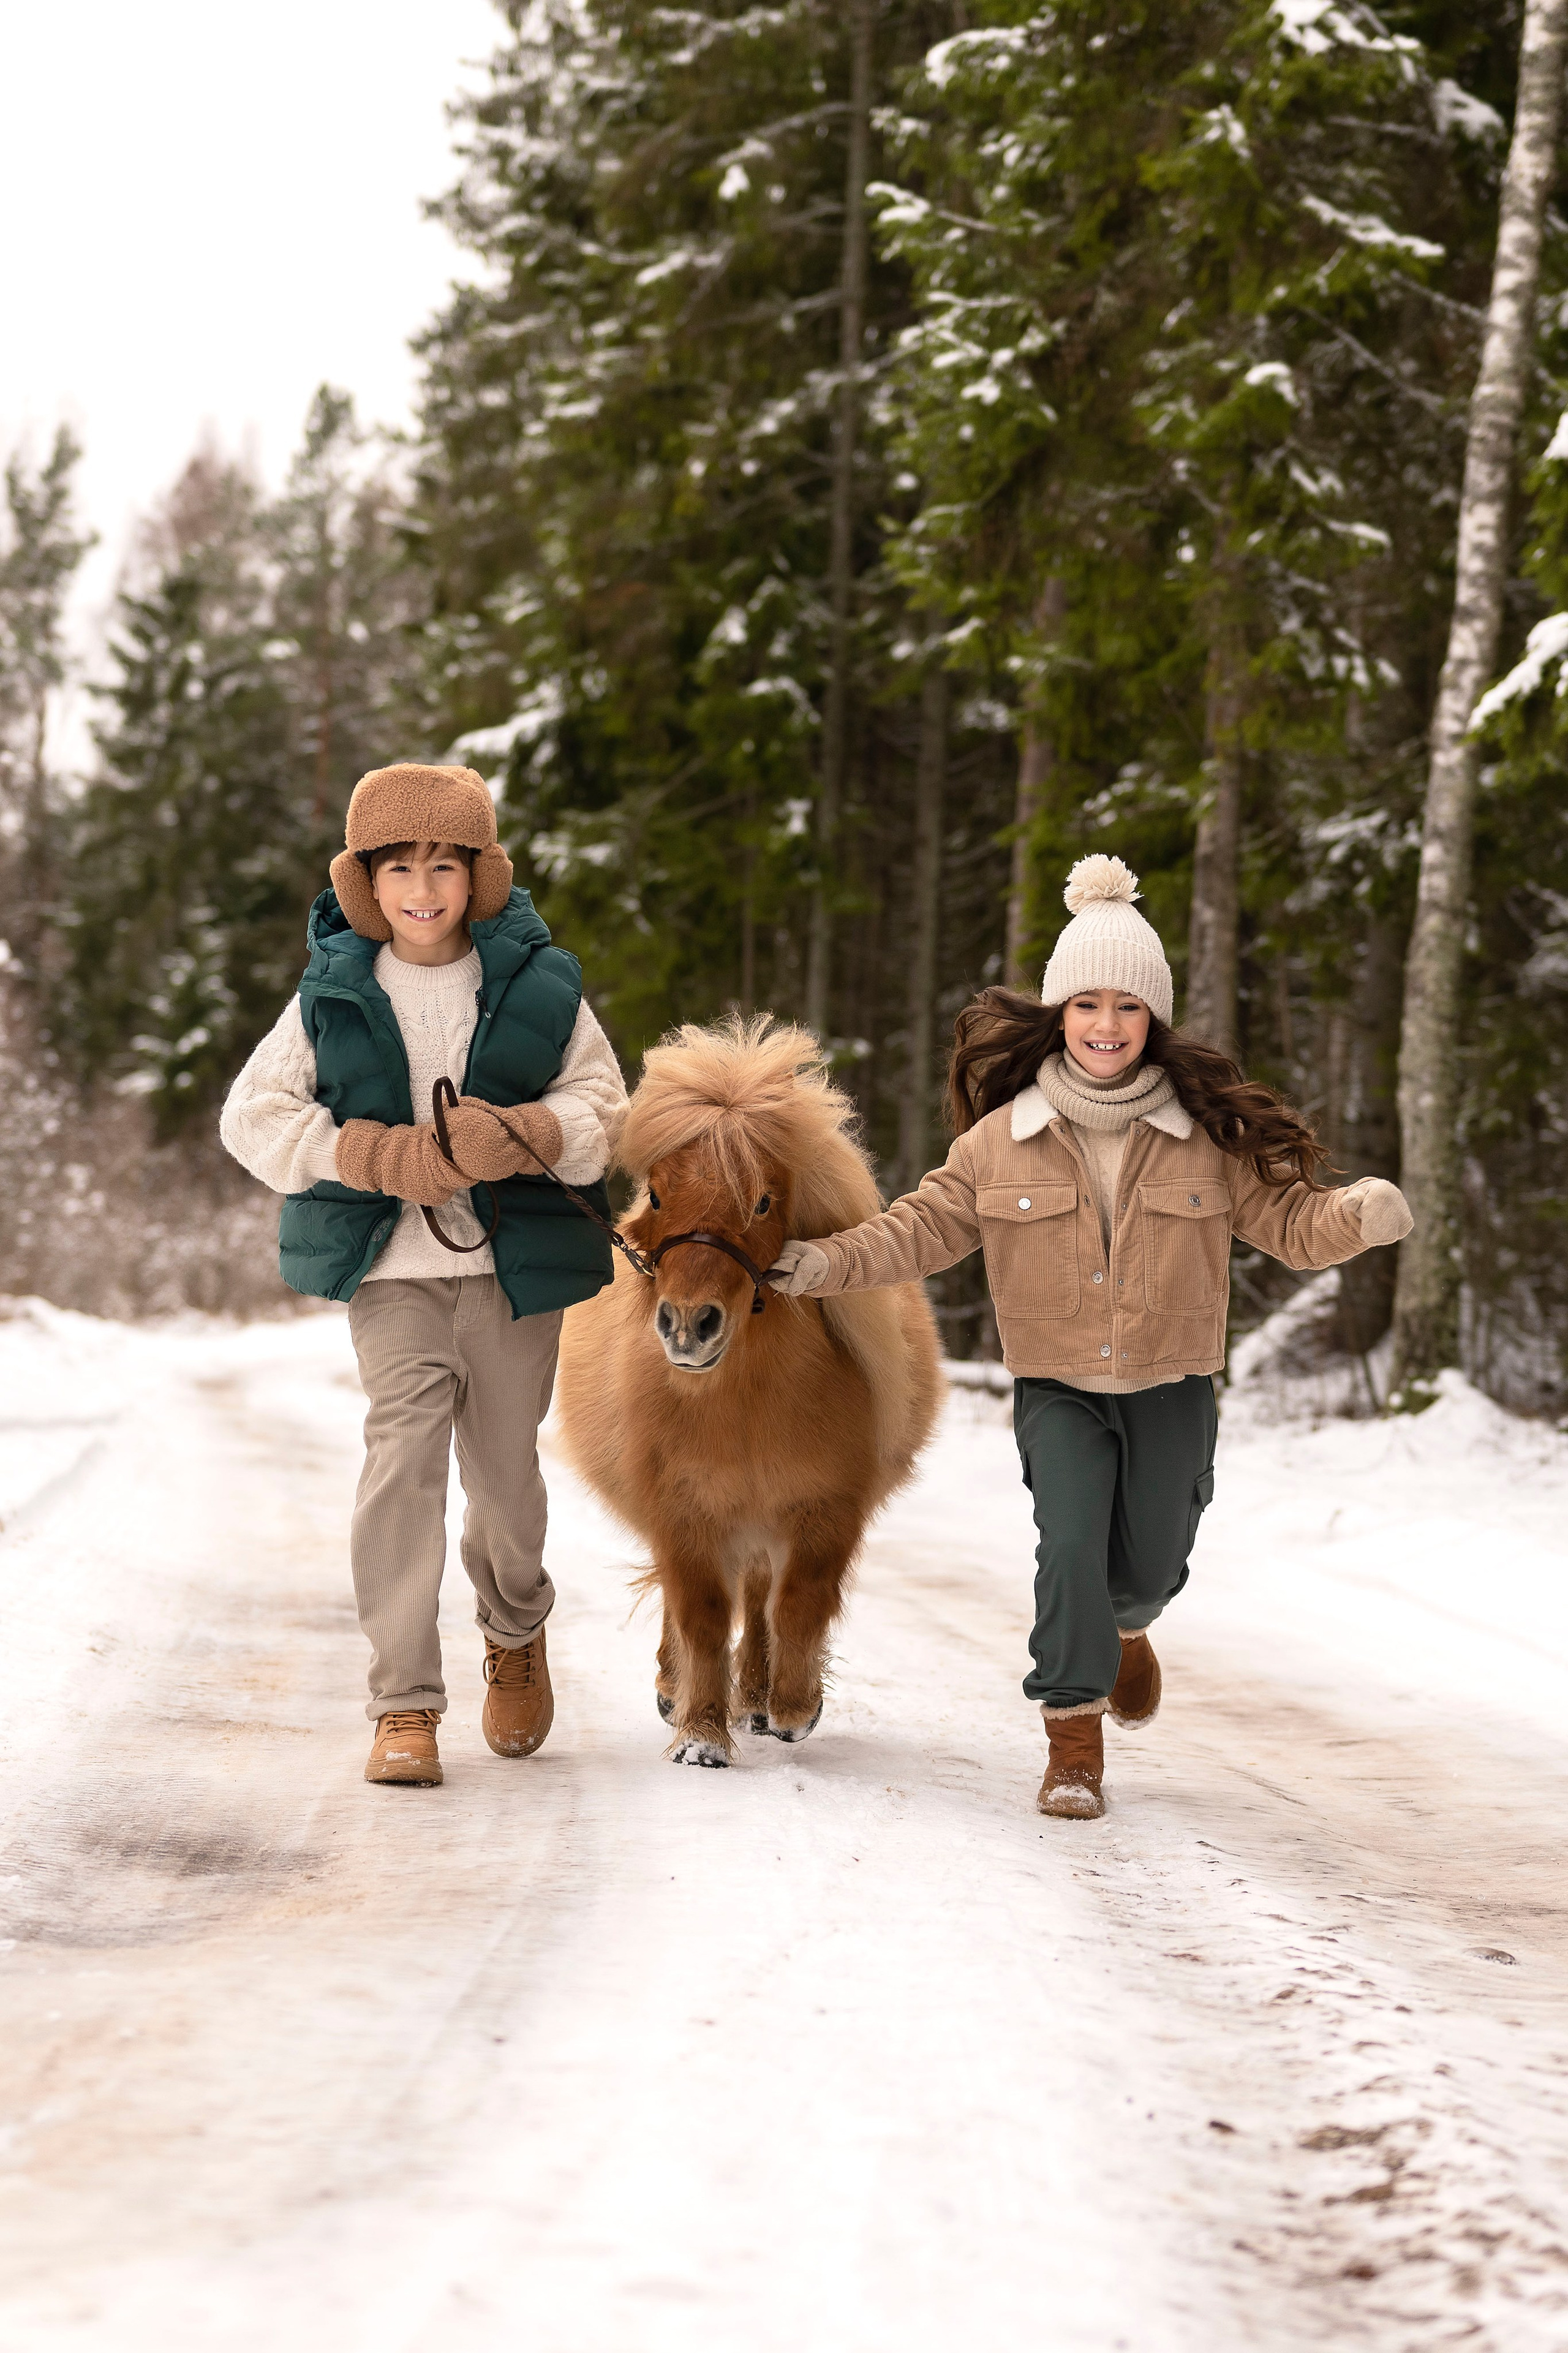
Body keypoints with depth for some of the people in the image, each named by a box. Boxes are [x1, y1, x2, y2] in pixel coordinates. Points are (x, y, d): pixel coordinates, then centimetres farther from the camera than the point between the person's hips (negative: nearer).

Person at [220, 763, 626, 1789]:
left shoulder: (537, 984, 1)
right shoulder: (333, 993, 1)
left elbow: (603, 1111, 2)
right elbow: (255, 1116, 0)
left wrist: (518, 1134, -20)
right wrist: (380, 1157, -14)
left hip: (514, 1261, 1)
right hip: (391, 1263, -1)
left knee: (504, 1467, 10)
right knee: (403, 1453, -15)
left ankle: (516, 1634, 42)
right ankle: (405, 1705, -11)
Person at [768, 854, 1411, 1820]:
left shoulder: (1210, 1134, -6)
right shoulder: (1003, 1139, -5)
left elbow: (1287, 1218, -5)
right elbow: (925, 1228, 2)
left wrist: (1356, 1216, -26)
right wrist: (829, 1262, -10)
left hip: (1171, 1387, 1)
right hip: (1058, 1387, -1)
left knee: (1151, 1566, 10)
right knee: (1070, 1542, -17)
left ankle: (1125, 1627, 49)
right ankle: (1075, 1737, -5)